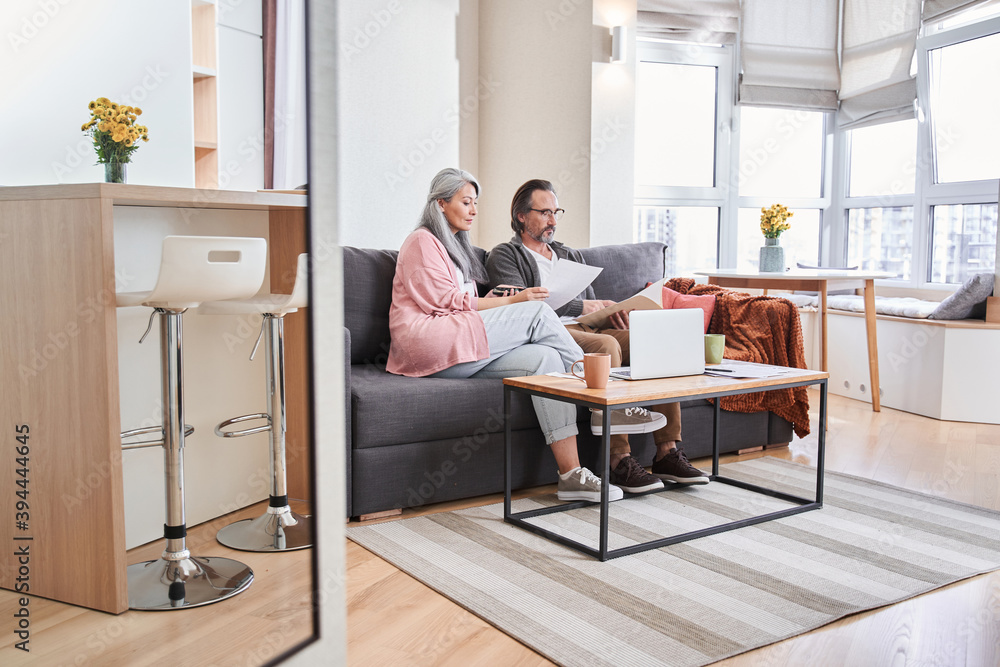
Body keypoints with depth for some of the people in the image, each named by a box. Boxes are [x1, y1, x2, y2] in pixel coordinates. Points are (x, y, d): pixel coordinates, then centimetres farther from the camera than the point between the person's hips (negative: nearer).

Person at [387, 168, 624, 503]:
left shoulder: (456, 246, 31)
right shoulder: (422, 242, 3)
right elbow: (446, 301, -9)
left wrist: (492, 301, 3)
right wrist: (511, 301, -10)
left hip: (461, 351, 8)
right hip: (432, 343, -8)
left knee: (544, 357, -19)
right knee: (537, 312, -19)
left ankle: (571, 474, -26)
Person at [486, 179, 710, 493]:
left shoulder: (570, 255, 31)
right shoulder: (504, 256, 8)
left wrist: (608, 312, 1)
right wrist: (579, 306, -10)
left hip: (587, 329, 7)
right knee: (606, 344, -37)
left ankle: (668, 452, -19)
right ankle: (619, 460, -36)